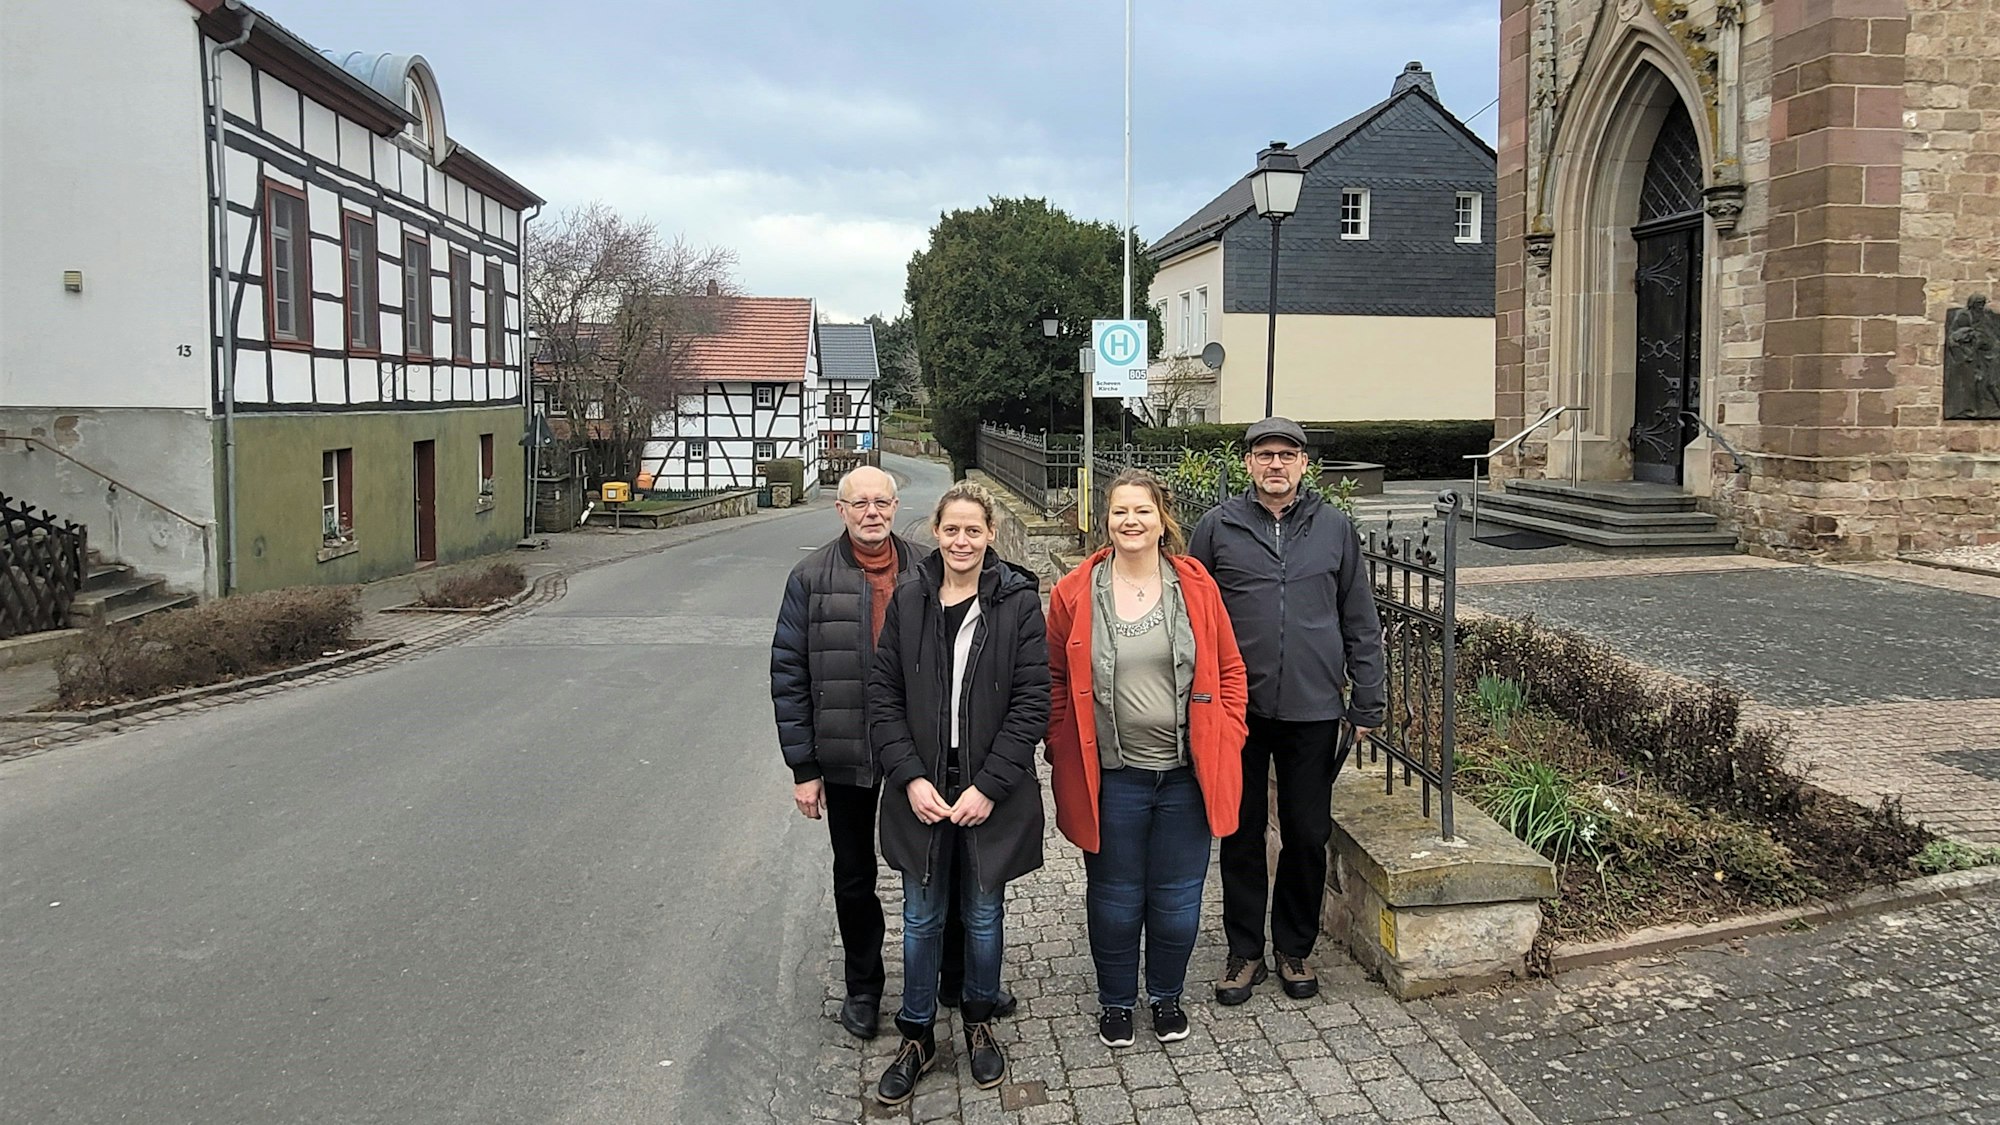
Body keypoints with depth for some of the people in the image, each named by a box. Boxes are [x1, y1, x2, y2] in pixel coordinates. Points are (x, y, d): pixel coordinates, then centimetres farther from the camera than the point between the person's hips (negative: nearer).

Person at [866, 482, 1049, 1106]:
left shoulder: (1018, 600, -8)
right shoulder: (909, 598, -1)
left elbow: (1032, 702, -9)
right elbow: (883, 694, 1)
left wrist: (988, 786, -14)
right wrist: (910, 778, -9)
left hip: (992, 794, -1)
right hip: (920, 791, 2)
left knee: (983, 915, 13)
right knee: (921, 917, 12)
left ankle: (979, 1023, 36)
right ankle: (916, 1037, 29)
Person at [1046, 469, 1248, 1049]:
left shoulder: (1195, 585, 0)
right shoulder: (1075, 592, -3)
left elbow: (1229, 669, 7)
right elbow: (1056, 679, 5)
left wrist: (1226, 737, 0)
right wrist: (1063, 750, 0)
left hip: (1186, 772, 1)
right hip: (1111, 777, -1)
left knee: (1178, 895, 13)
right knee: (1115, 896, 12)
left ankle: (1167, 995, 36)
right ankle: (1115, 1001, 33)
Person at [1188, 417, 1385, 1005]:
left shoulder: (1335, 528, 4)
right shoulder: (1218, 526, 0)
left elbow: (1360, 622, 7)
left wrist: (1367, 704, 5)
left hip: (1314, 709, 1)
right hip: (1237, 709, -1)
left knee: (1308, 835, 11)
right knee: (1240, 835, 10)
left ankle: (1295, 948, 29)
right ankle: (1245, 951, 25)